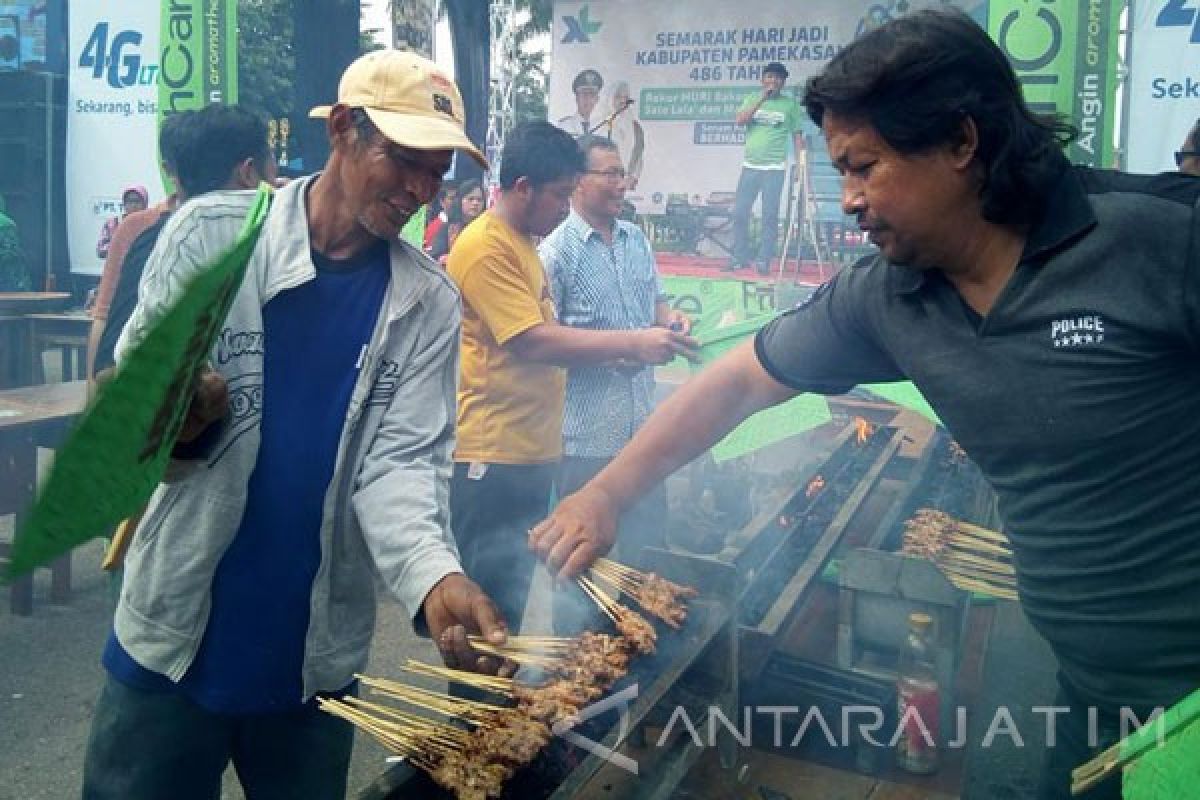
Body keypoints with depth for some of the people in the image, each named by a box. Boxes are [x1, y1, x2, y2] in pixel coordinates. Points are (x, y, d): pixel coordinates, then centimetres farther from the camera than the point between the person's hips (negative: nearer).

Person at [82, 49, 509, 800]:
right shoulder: (213, 230, -8)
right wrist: (173, 416, -27)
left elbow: (400, 462, -10)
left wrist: (436, 578, -29)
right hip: (173, 634, -1)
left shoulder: (429, 302, -4)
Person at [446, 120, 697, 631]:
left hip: (530, 451, 10)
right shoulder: (484, 247, -15)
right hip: (492, 458, -10)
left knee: (519, 599, 18)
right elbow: (533, 341, -21)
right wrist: (632, 343, -20)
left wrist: (609, 354, 11)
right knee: (496, 608, -2)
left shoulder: (521, 242, 17)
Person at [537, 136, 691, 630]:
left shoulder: (637, 240, 9)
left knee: (649, 541, 17)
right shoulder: (555, 252, -12)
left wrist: (670, 319, -2)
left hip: (643, 423, 7)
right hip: (588, 433, -6)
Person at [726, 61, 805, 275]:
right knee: (740, 212, 2)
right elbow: (739, 120, -7)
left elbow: (797, 136, 7)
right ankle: (739, 257, 12)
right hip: (750, 166, 2)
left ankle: (764, 259, 2)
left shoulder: (789, 105, 6)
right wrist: (761, 98, -12)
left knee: (770, 215, -3)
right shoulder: (752, 99, 10)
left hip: (774, 168, -2)